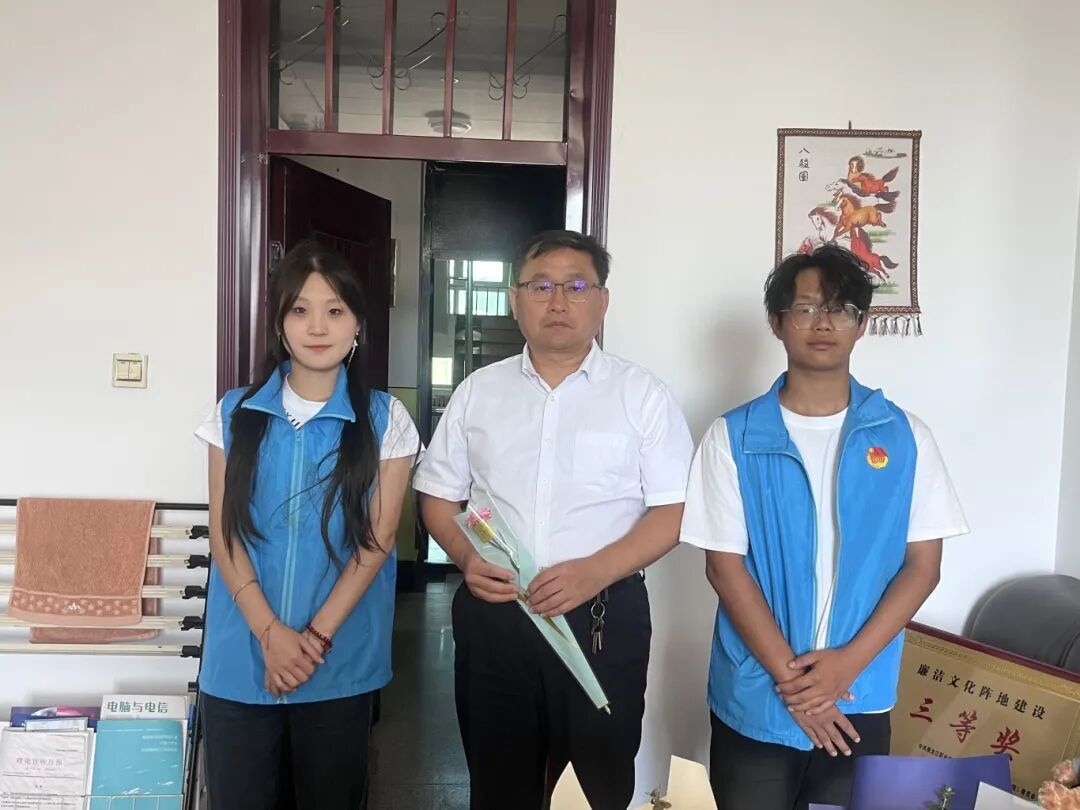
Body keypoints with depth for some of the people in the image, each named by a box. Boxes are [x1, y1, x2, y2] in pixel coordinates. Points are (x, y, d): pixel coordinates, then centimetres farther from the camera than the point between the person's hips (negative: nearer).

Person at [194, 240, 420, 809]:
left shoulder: (385, 419, -3)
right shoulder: (234, 414, 1)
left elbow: (375, 541, -6)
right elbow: (223, 534, -2)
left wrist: (316, 636, -12)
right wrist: (270, 632, -12)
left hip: (341, 662, -1)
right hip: (240, 659, 1)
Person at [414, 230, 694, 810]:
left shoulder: (642, 393, -1)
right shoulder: (477, 391, 7)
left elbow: (673, 510, -4)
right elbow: (439, 495, 11)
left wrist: (595, 570, -19)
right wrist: (466, 557, -9)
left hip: (604, 615, -2)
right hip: (491, 616, 2)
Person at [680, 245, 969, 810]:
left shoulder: (905, 437, 1)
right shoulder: (733, 437, -4)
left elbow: (922, 565, 0)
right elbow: (724, 565, -6)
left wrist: (848, 662, -11)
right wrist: (789, 676, -12)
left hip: (860, 702, 1)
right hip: (755, 700, -1)